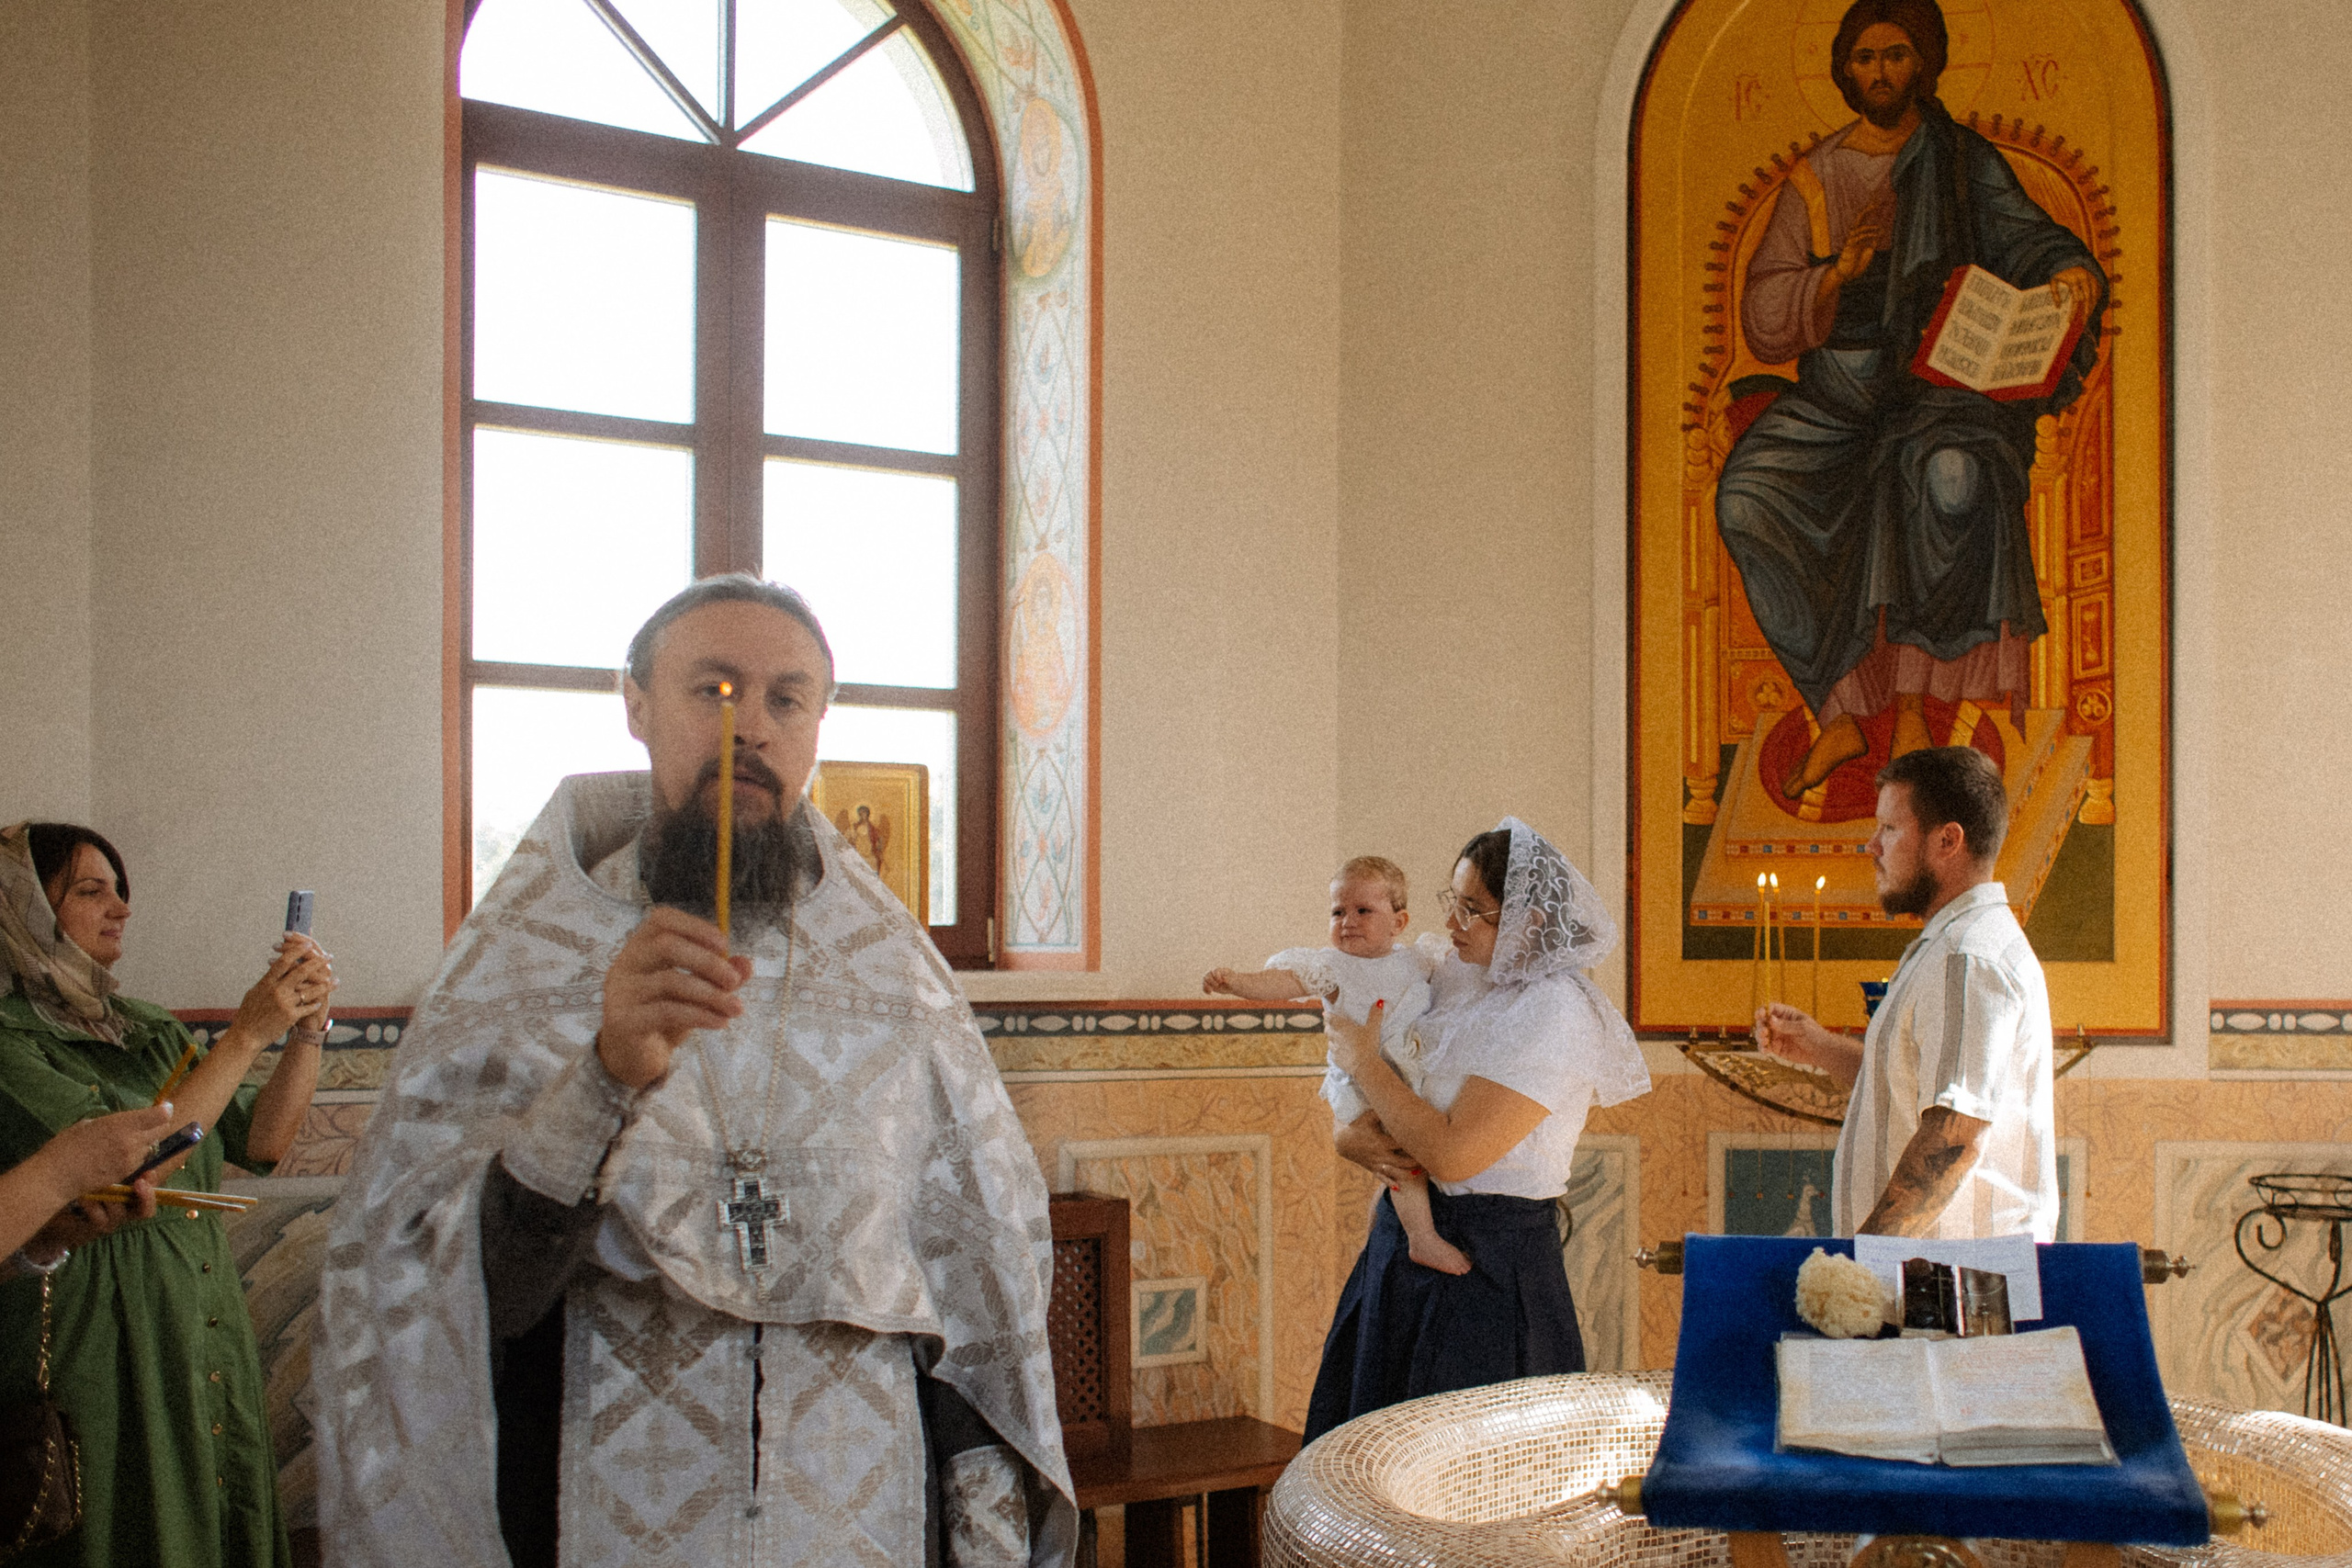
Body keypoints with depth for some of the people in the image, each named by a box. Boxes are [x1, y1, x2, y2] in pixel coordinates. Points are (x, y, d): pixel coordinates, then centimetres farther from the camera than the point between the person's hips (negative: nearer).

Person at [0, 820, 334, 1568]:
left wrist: (306, 1029, -6)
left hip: (212, 1353, 7)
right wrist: (246, 1036, -18)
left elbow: (261, 1142, 9)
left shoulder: (147, 1031, 12)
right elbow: (124, 1171, -21)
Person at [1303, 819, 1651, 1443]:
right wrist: (1359, 1141, -10)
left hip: (1488, 1267, -8)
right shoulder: (1456, 982, 6)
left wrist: (1364, 1061, -13)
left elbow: (1451, 1154, -24)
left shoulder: (1556, 1012, -18)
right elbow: (1347, 1126, 14)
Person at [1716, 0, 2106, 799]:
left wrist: (2071, 274, -27)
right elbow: (1764, 318, 2)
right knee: (1748, 495, -24)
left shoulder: (1962, 161, 5)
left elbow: (2026, 238, -4)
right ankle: (1842, 711, -17)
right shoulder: (1815, 179, 8)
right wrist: (1838, 273, -17)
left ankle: (1913, 700, -26)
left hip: (1945, 381, -3)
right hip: (1839, 391, 3)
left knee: (1951, 474, -37)